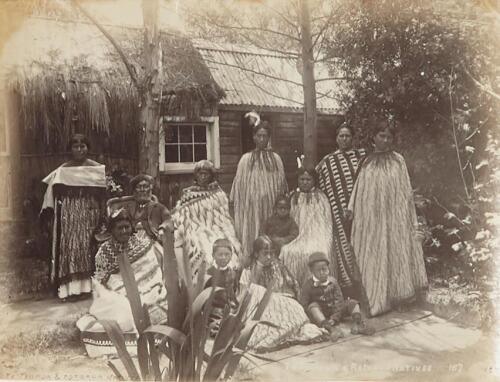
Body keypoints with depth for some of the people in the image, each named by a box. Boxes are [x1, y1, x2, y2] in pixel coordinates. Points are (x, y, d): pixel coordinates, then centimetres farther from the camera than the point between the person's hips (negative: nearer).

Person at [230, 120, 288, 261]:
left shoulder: (276, 158, 7)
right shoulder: (246, 158, 4)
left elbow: (282, 184, 11)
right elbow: (239, 184, 5)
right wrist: (236, 202, 0)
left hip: (272, 205, 1)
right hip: (251, 205, -1)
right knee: (252, 236, -2)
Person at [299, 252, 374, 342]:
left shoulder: (332, 281, -2)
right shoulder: (308, 285, -11)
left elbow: (339, 299, -8)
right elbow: (304, 304, -12)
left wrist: (335, 317, -20)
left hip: (334, 311, 4)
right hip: (320, 314, -4)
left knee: (352, 303, -8)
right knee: (313, 305, -35)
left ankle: (358, 323, -30)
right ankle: (330, 329, -50)